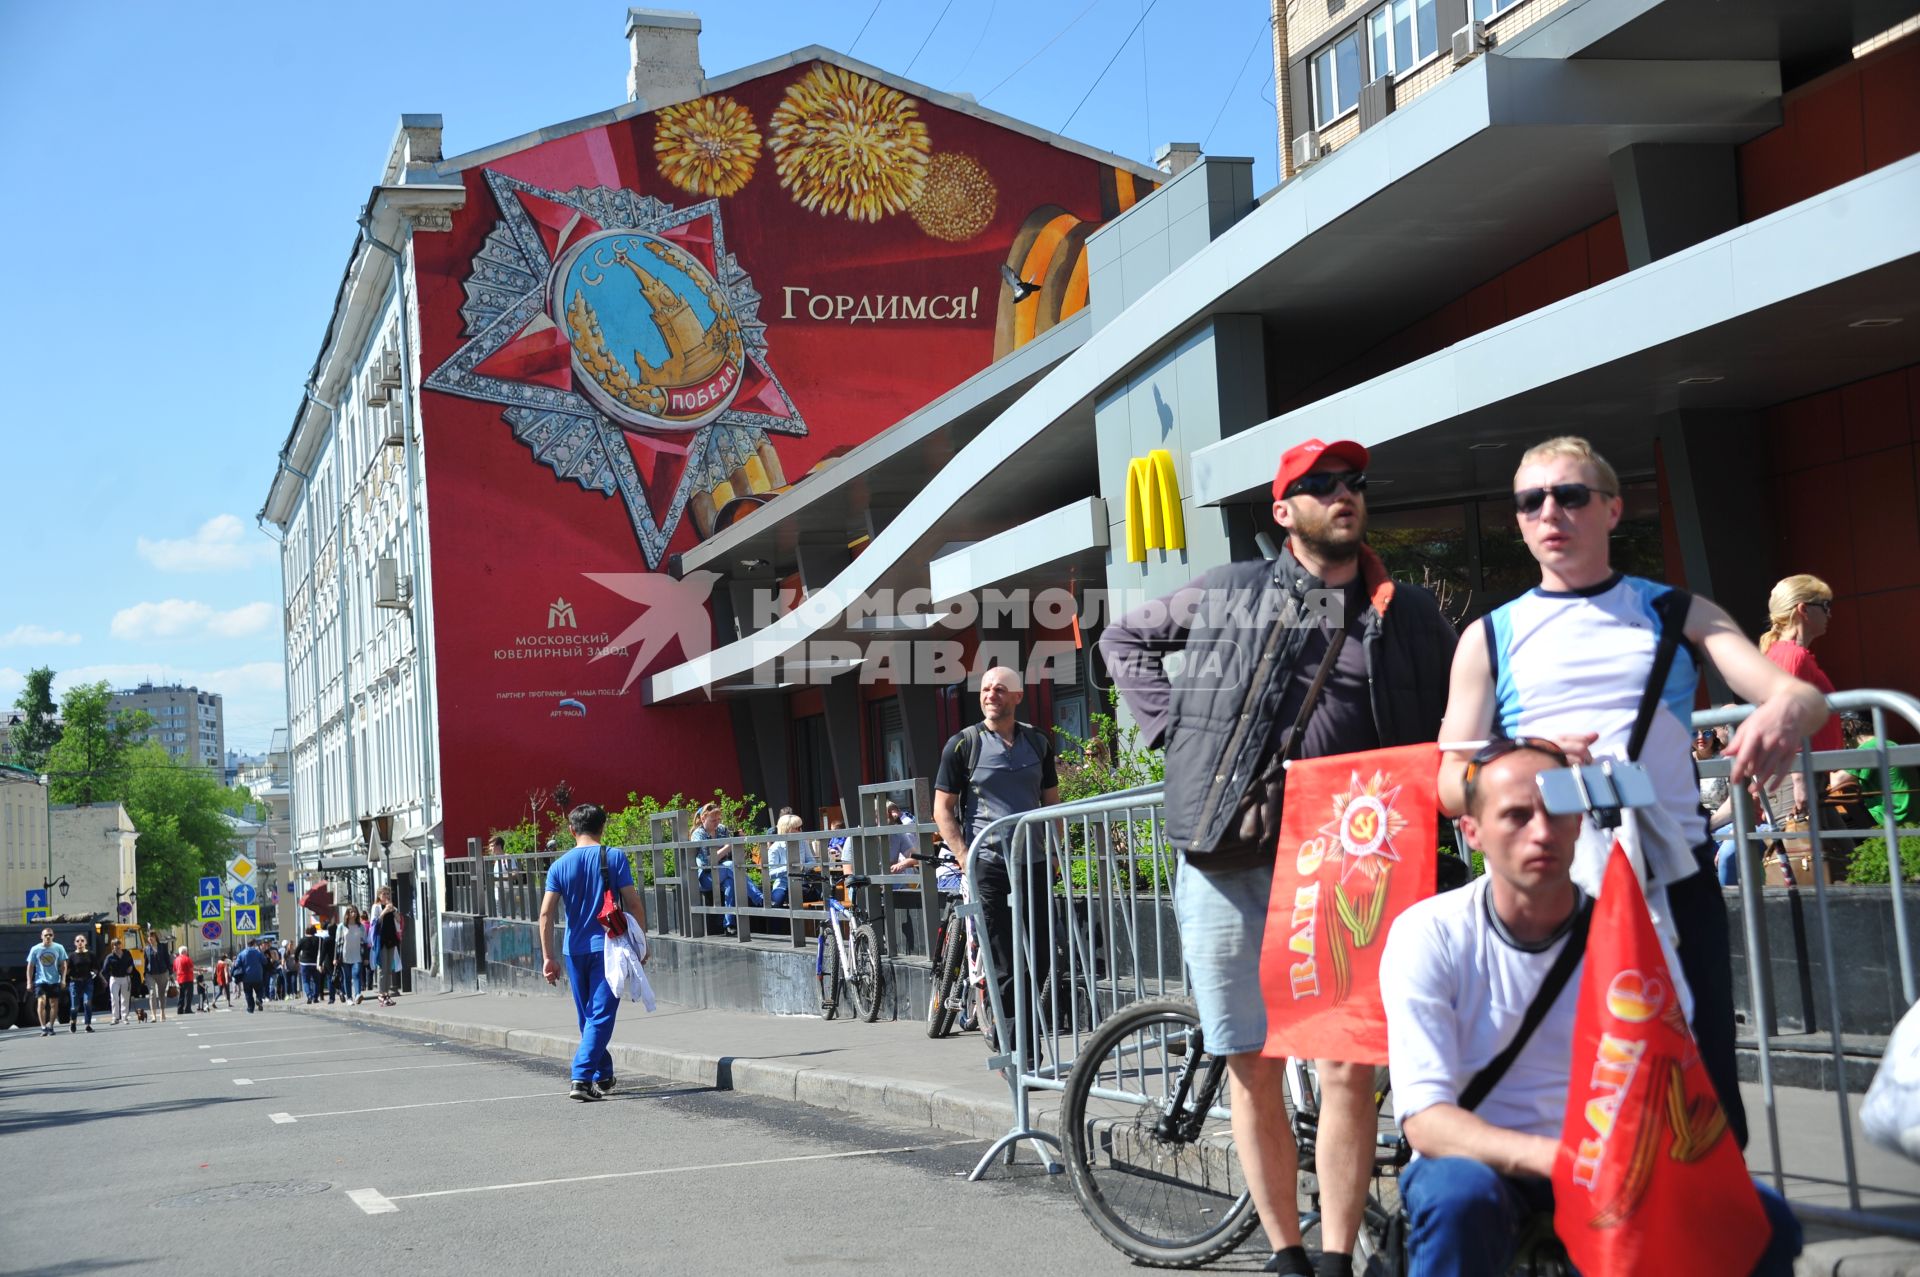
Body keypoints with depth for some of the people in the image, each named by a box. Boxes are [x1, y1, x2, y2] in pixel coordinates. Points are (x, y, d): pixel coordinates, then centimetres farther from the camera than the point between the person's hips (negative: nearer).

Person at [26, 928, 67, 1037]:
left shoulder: (58, 948, 0)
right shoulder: (35, 949, -1)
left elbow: (63, 965, 5)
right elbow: (30, 966, 3)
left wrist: (63, 979, -3)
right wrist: (29, 982, -1)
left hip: (54, 980, 1)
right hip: (40, 980, -1)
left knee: (54, 1004, 5)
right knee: (41, 1002, -16)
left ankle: (50, 1027, 18)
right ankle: (43, 1028, -13)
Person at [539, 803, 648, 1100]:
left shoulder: (560, 866, 3)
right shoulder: (614, 858, -4)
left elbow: (546, 913, -2)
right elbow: (633, 904, -7)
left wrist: (548, 957, 1)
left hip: (575, 951, 3)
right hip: (608, 948, -3)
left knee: (588, 1017, 16)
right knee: (601, 1016, -4)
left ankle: (603, 1078, 25)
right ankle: (581, 1077, -17)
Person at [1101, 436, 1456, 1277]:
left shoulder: (1409, 616, 10)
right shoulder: (1225, 595, 8)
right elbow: (1124, 642, 20)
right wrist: (1172, 724, 7)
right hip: (1225, 863, 1)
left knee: (1348, 1070, -8)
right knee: (1254, 1073, 6)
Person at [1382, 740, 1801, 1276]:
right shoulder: (1427, 935, -12)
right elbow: (1425, 1120, -20)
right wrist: (1555, 1157, -36)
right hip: (1478, 1160, -2)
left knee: (1763, 1220, -22)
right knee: (1459, 1197, -38)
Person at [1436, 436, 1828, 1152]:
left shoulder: (1676, 614, 13)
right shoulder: (1489, 638, 12)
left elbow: (1801, 694, 0)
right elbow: (1452, 784, 5)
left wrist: (1787, 709, -26)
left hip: (1675, 882, 0)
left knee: (1707, 1103, -1)